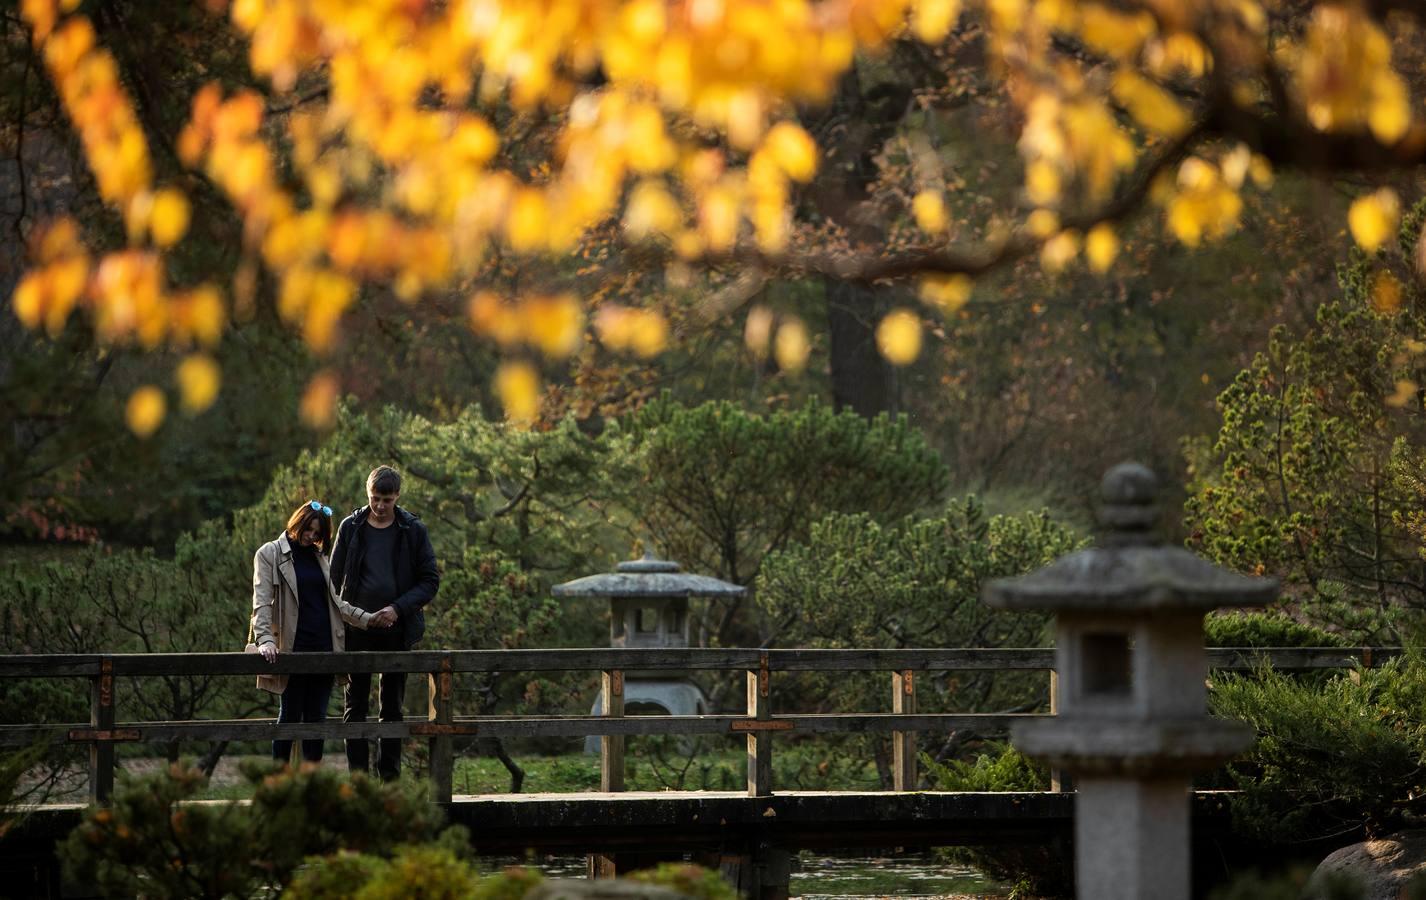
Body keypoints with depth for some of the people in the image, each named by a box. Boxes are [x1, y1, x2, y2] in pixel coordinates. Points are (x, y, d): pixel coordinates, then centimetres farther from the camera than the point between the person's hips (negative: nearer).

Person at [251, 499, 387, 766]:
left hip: (323, 645, 5)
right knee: (290, 714, -1)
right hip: (293, 648, -5)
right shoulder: (270, 554, -1)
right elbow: (262, 602, -10)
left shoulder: (318, 556, 16)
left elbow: (334, 601, 21)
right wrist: (265, 640, -22)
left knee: (317, 714, 6)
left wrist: (366, 619, 9)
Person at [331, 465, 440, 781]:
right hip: (356, 631, 1)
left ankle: (389, 778, 11)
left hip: (397, 630, -1)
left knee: (392, 708, 6)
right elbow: (335, 579, 7)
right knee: (355, 707, 1)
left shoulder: (413, 530, 0)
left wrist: (398, 608, -14)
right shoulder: (351, 527, 3)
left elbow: (430, 580, 0)